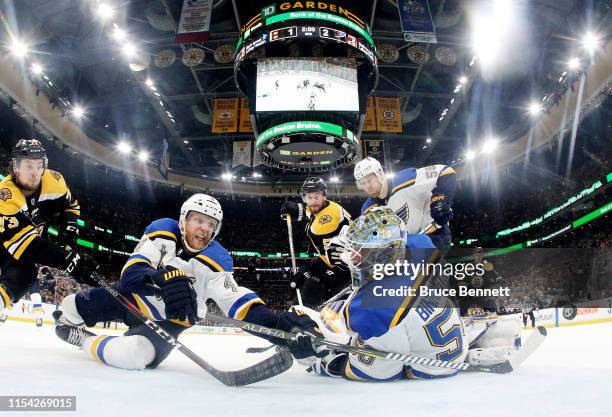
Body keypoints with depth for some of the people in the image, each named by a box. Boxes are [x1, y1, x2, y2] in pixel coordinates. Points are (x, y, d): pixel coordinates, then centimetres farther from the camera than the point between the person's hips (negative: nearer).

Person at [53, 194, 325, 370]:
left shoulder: (216, 262, -20)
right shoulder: (162, 232, -18)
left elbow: (238, 301, -28)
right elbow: (130, 273, -27)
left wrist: (276, 323, -45)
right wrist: (164, 277, -49)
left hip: (166, 320, -2)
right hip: (130, 297, 2)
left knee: (138, 355, -31)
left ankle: (82, 339, 0)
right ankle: (67, 324, 36)